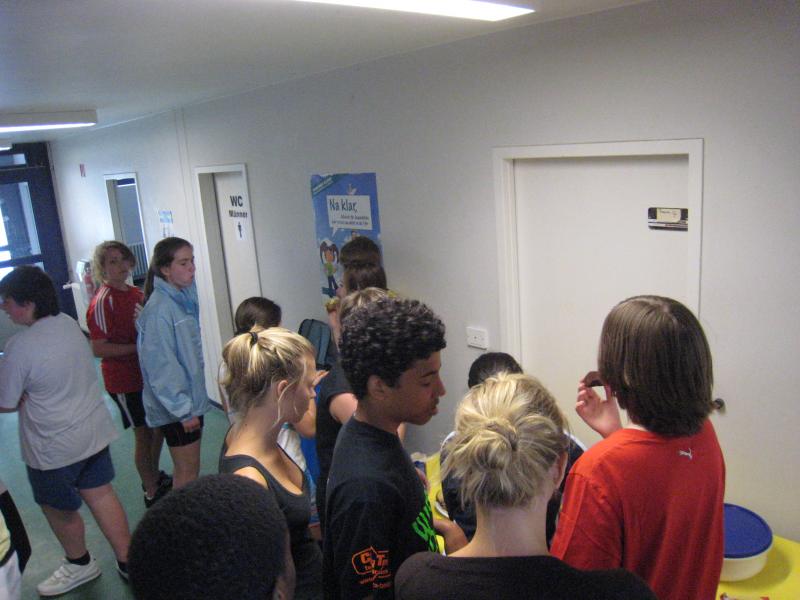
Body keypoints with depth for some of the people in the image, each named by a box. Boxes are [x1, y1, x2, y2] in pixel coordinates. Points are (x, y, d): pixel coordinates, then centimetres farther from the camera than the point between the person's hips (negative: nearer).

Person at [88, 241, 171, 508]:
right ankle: (152, 493, 22)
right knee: (143, 433, 5)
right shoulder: (102, 301, -19)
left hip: (146, 374, 8)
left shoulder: (136, 293, 5)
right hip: (124, 381, -8)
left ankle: (154, 476, 41)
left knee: (158, 426, 19)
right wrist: (138, 347, -24)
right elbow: (98, 348, -23)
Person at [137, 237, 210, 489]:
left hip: (191, 399, 8)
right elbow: (160, 366, -21)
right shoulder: (159, 309, -21)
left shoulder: (184, 297, 3)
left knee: (189, 467, 19)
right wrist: (182, 409, -18)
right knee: (187, 471, 5)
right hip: (177, 406, -8)